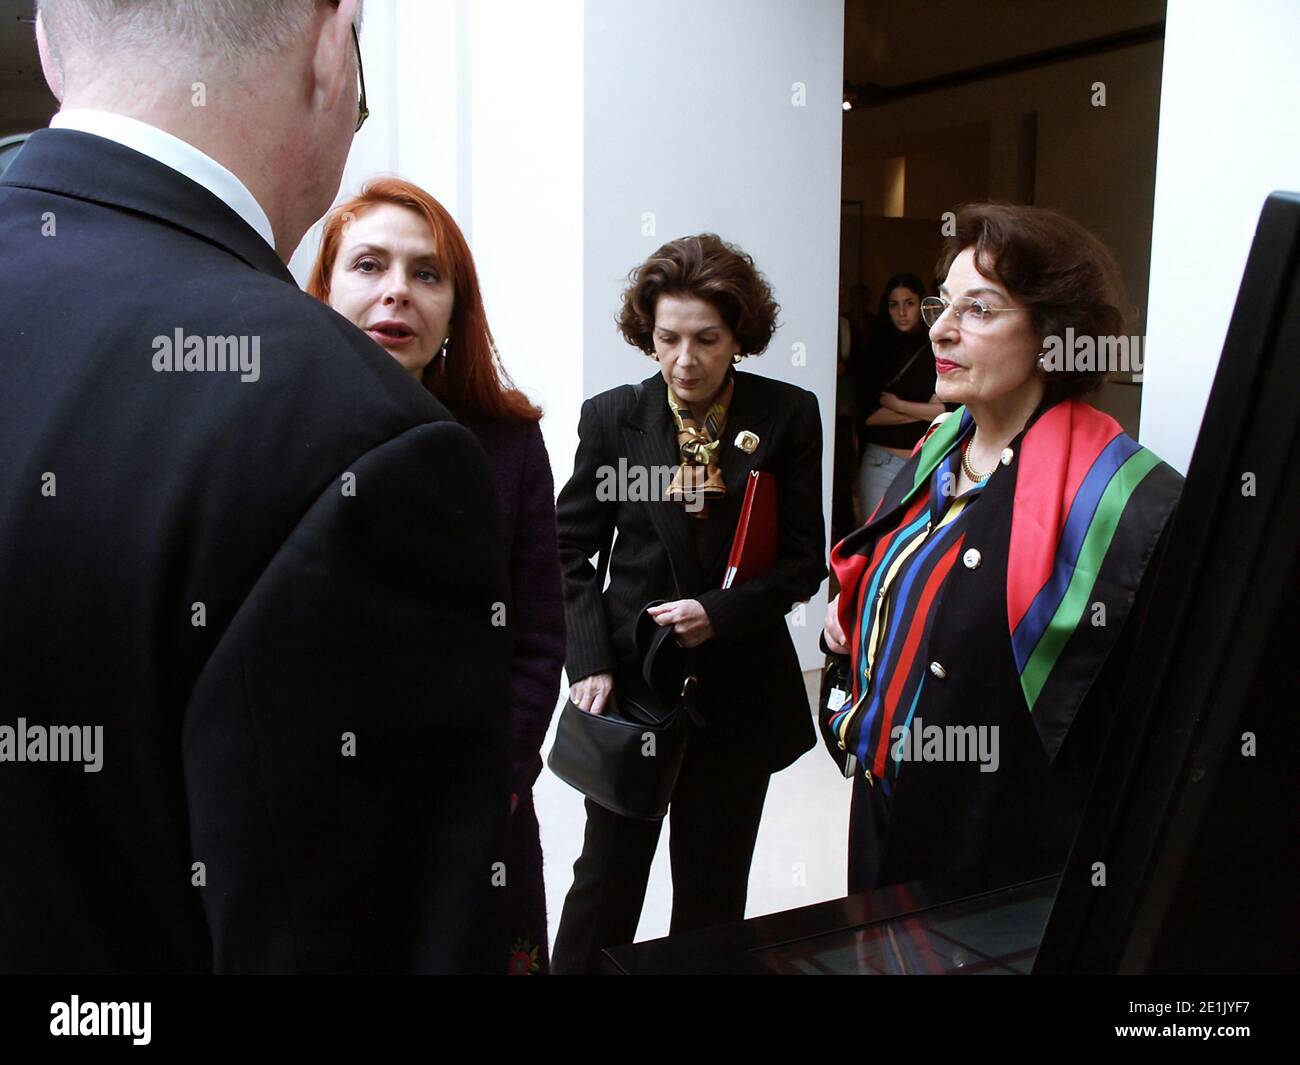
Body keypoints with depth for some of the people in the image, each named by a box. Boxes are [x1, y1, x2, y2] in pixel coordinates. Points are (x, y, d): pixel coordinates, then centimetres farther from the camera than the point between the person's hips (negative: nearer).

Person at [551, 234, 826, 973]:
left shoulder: (789, 416, -3)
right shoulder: (612, 415, -2)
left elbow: (805, 560, -2)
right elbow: (574, 548, 2)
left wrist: (719, 614, -18)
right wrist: (590, 662, -9)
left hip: (740, 690, 1)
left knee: (714, 890, 14)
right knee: (607, 877, 8)